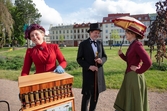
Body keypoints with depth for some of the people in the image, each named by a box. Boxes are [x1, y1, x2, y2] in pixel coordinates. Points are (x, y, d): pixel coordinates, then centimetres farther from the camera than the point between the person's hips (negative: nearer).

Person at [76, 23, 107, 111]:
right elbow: (79, 59, -7)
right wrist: (89, 66, -19)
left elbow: (104, 56, 11)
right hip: (88, 73, -5)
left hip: (98, 72, 5)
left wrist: (101, 60, -12)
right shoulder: (83, 44, -6)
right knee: (87, 95, 5)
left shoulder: (100, 43, 8)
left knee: (96, 94, 15)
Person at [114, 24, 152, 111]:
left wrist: (138, 71, -15)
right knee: (126, 99, 24)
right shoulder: (132, 44, 8)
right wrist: (121, 54, 0)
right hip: (130, 76, 9)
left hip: (134, 77, -9)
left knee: (134, 102, 10)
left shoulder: (137, 45, -20)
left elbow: (148, 62, -29)